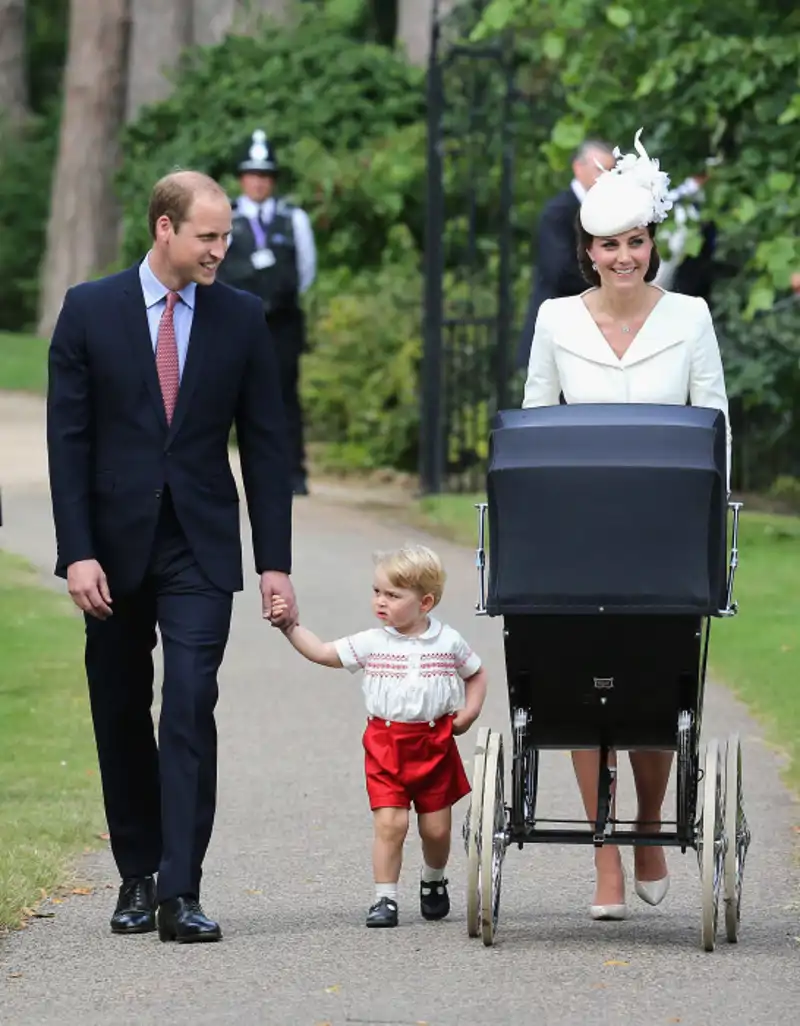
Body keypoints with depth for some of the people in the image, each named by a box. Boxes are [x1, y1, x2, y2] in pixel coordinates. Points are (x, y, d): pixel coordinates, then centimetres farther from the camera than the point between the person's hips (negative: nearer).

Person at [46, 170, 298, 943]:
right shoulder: (90, 311, -1)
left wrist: (275, 561, 0)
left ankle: (179, 893, -15)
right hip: (115, 545, 1)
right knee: (121, 719, 8)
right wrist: (77, 552, -11)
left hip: (199, 550, 0)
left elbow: (265, 444, 5)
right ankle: (137, 878, 21)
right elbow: (67, 439, -2)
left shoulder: (241, 318, 3)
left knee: (190, 711, -13)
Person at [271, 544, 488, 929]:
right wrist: (290, 626, -9)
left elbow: (476, 674, 14)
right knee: (390, 822, -10)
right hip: (385, 745, 0)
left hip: (435, 744, 0)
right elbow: (323, 652, -1)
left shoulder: (449, 642, -1)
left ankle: (434, 881, 36)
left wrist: (468, 713, 1)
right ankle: (385, 898, -2)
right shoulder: (372, 643, -1)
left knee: (436, 827, 8)